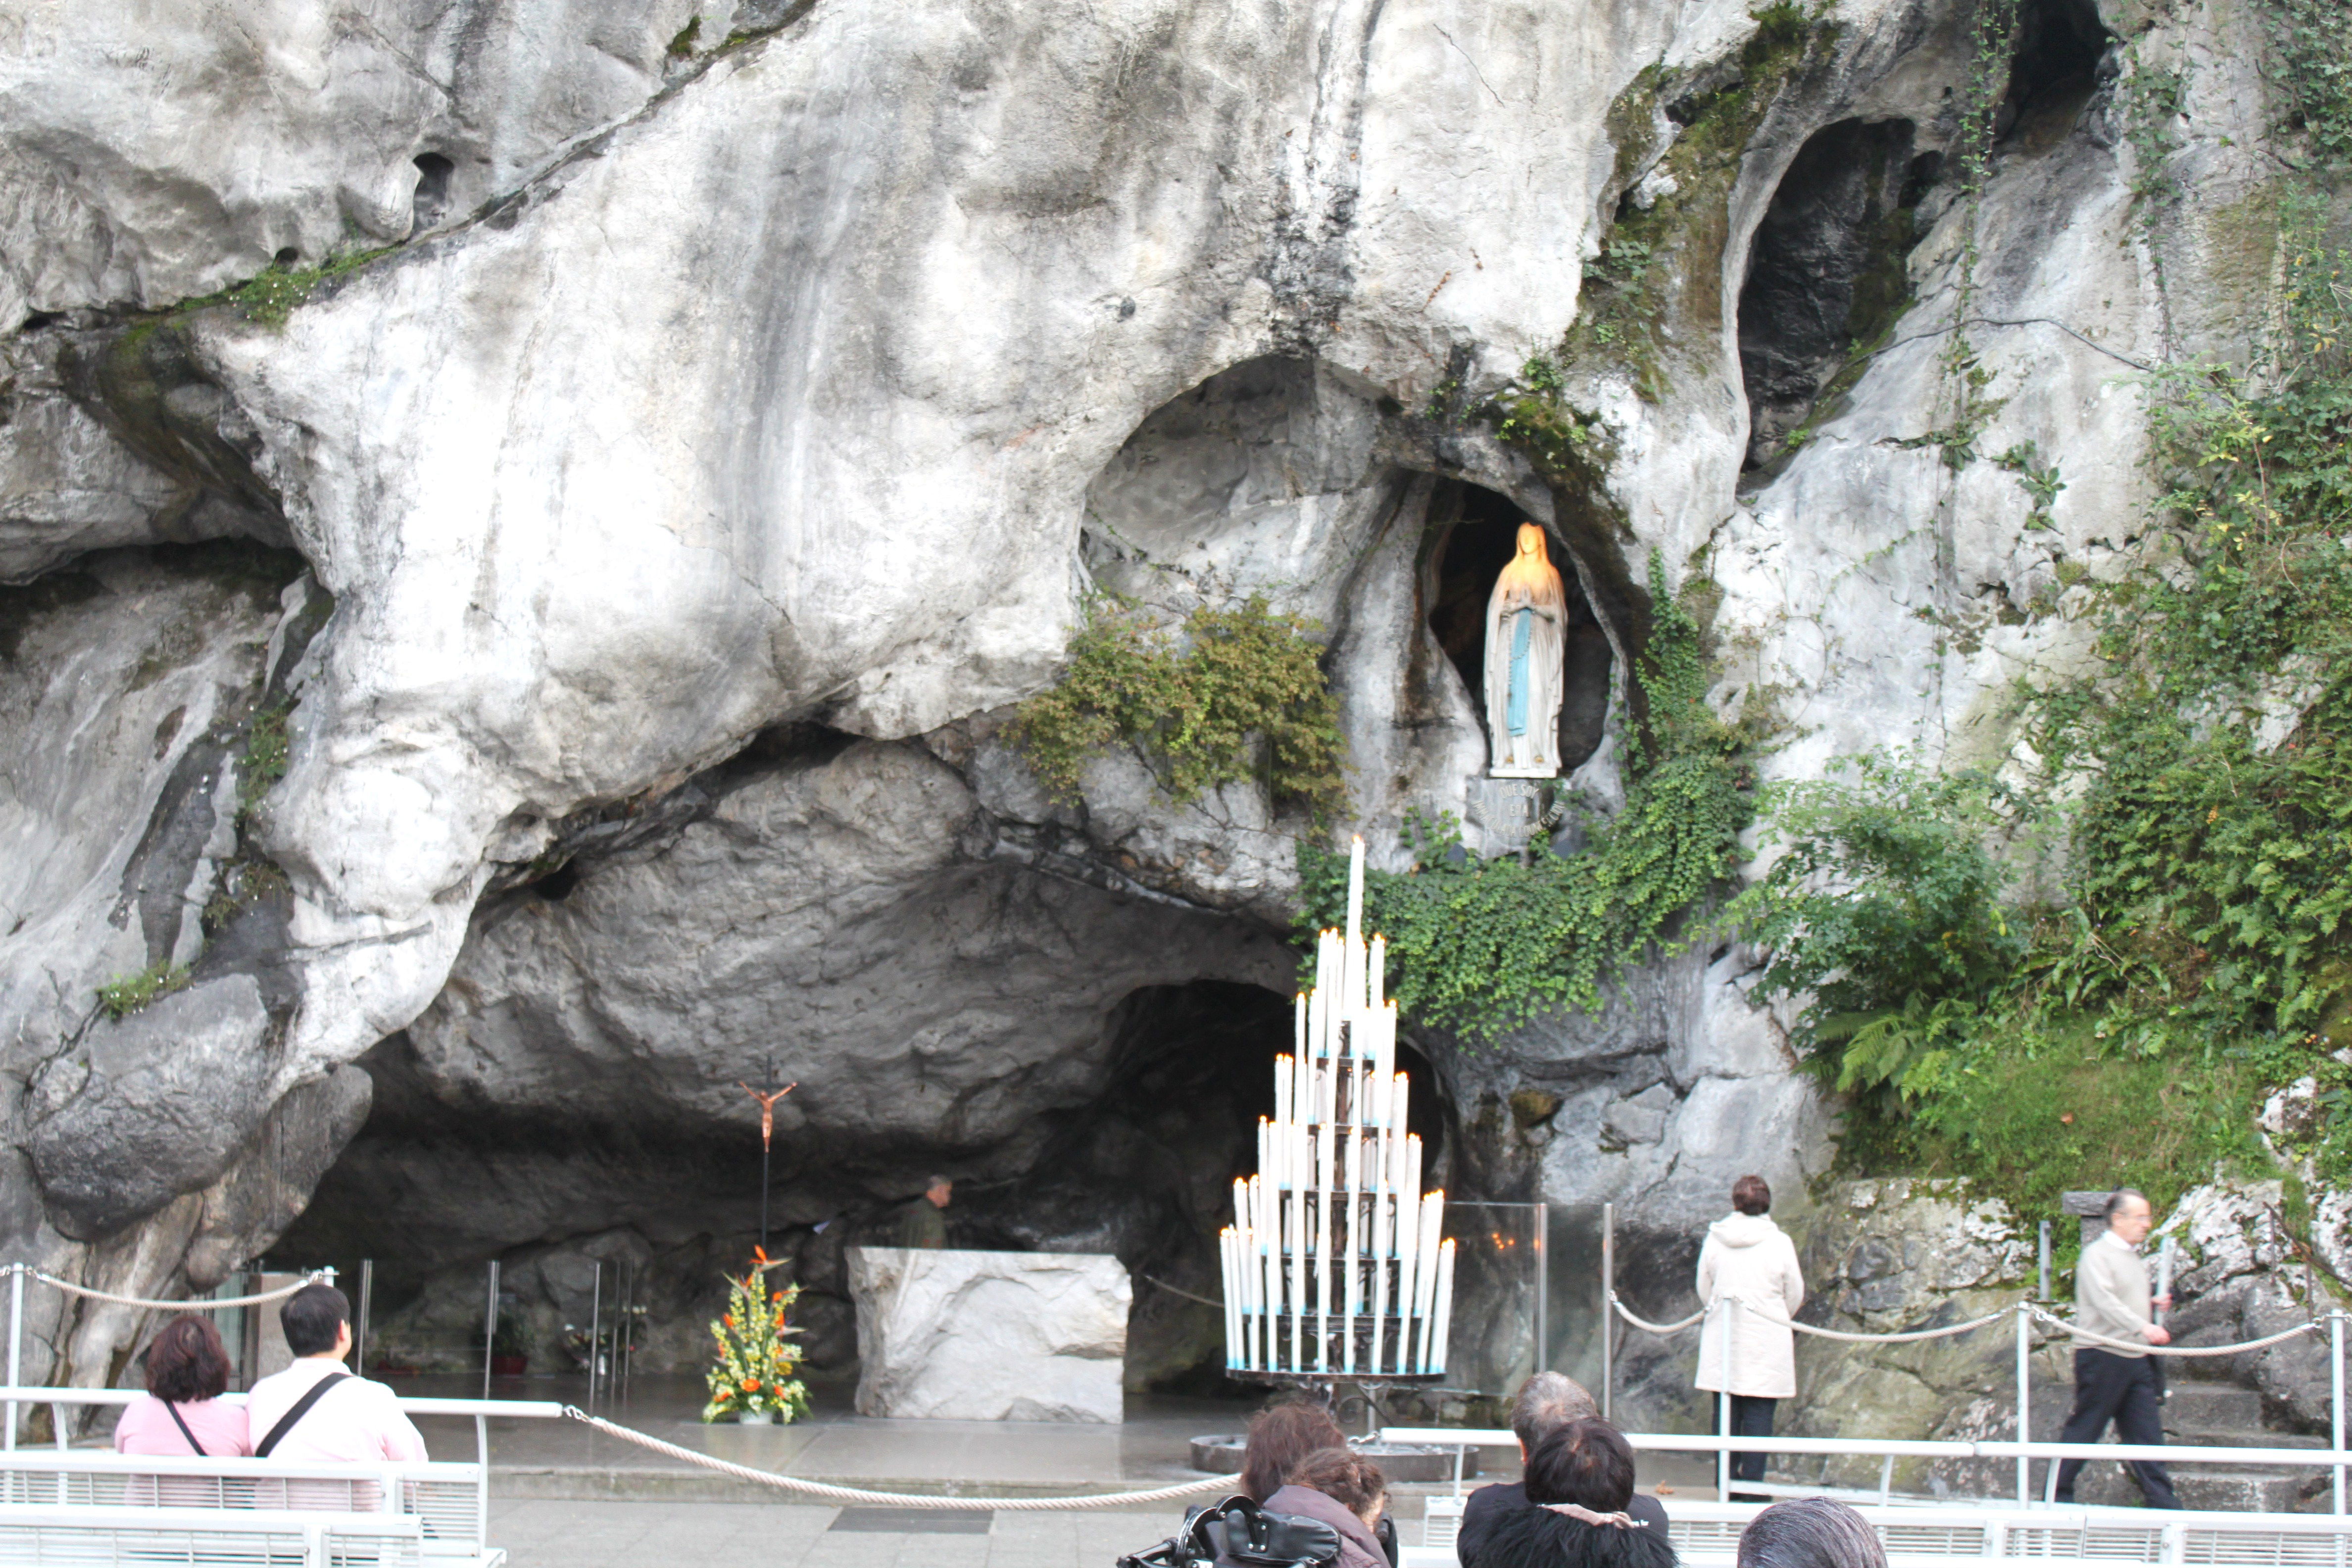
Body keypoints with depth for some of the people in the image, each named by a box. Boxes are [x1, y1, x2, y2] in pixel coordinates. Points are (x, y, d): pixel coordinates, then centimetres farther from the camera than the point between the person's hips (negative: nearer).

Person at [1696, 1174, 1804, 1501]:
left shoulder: (1715, 1239, -2)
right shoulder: (1779, 1242, -9)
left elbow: (1704, 1289, 7)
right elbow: (1795, 1294, 1)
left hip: (1721, 1338, 3)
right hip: (1766, 1341, -3)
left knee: (1725, 1413, 10)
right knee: (1758, 1415, 0)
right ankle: (1751, 1485, -2)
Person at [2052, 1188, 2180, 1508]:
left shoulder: (2134, 1258, 19)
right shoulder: (2096, 1255, -10)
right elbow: (2105, 1301, -24)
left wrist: (2154, 1305, 13)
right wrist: (2144, 1328, -31)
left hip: (2136, 1361, 8)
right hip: (2102, 1357, -8)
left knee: (2147, 1431, 3)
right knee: (2083, 1430, -1)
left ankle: (2162, 1502, 4)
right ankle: (2057, 1495, 8)